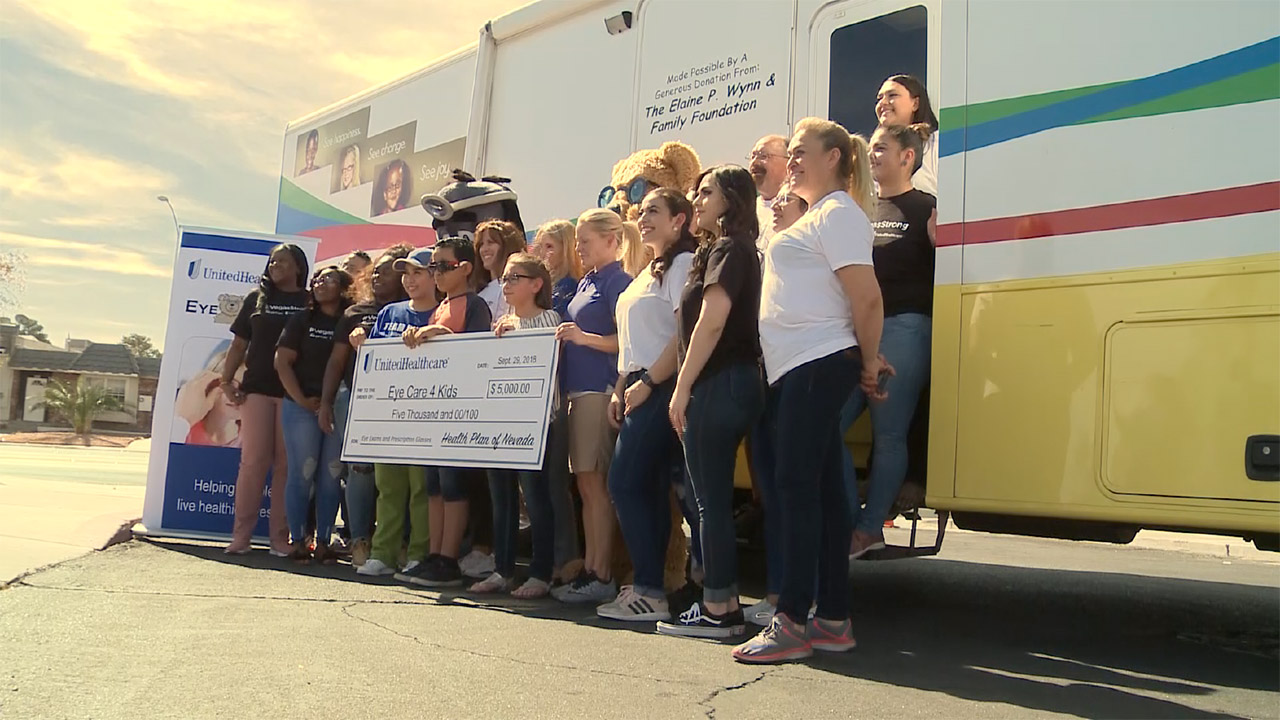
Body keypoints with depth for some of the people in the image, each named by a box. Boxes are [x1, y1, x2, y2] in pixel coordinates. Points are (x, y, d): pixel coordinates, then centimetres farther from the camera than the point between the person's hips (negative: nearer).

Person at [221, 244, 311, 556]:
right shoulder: (256, 298, 13)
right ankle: (241, 535, 4)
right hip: (257, 389, 1)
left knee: (286, 465, 1)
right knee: (253, 461, -2)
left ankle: (280, 538, 6)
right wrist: (226, 380, 3)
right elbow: (239, 344, 14)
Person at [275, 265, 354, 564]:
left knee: (331, 476, 3)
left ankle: (323, 542, 11)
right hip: (302, 407, 0)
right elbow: (282, 362, 1)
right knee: (302, 473, 0)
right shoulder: (302, 320, 5)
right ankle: (298, 541, 8)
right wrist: (301, 399, -8)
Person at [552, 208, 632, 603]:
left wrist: (585, 337, -24)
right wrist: (564, 336, 9)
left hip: (599, 389, -9)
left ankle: (602, 575, -2)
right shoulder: (586, 282, 19)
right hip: (579, 388, 9)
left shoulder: (617, 281, -7)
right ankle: (590, 569, 16)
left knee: (594, 481, -8)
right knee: (585, 483, 10)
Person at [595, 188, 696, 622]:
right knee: (648, 488, 8)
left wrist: (647, 382, -17)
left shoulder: (683, 263, -7)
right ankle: (647, 587, 12)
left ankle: (649, 592, -6)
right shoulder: (647, 272, 21)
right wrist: (619, 390, 13)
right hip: (638, 388, 9)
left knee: (626, 484, -11)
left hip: (660, 387, -9)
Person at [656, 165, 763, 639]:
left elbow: (711, 321, -18)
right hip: (730, 384, 10)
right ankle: (724, 605, 17)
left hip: (718, 385, -10)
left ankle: (717, 610, 0)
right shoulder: (731, 250, 22)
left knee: (711, 501, -6)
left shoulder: (727, 249, -8)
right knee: (713, 500, 12)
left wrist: (683, 387, -18)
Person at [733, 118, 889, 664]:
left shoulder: (837, 213, -7)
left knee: (797, 487, -11)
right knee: (821, 489, 9)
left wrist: (868, 360, -8)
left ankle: (792, 621, -8)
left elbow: (867, 296, -16)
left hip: (817, 366, -10)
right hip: (800, 370, 10)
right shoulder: (814, 217, 24)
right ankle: (833, 619, 14)